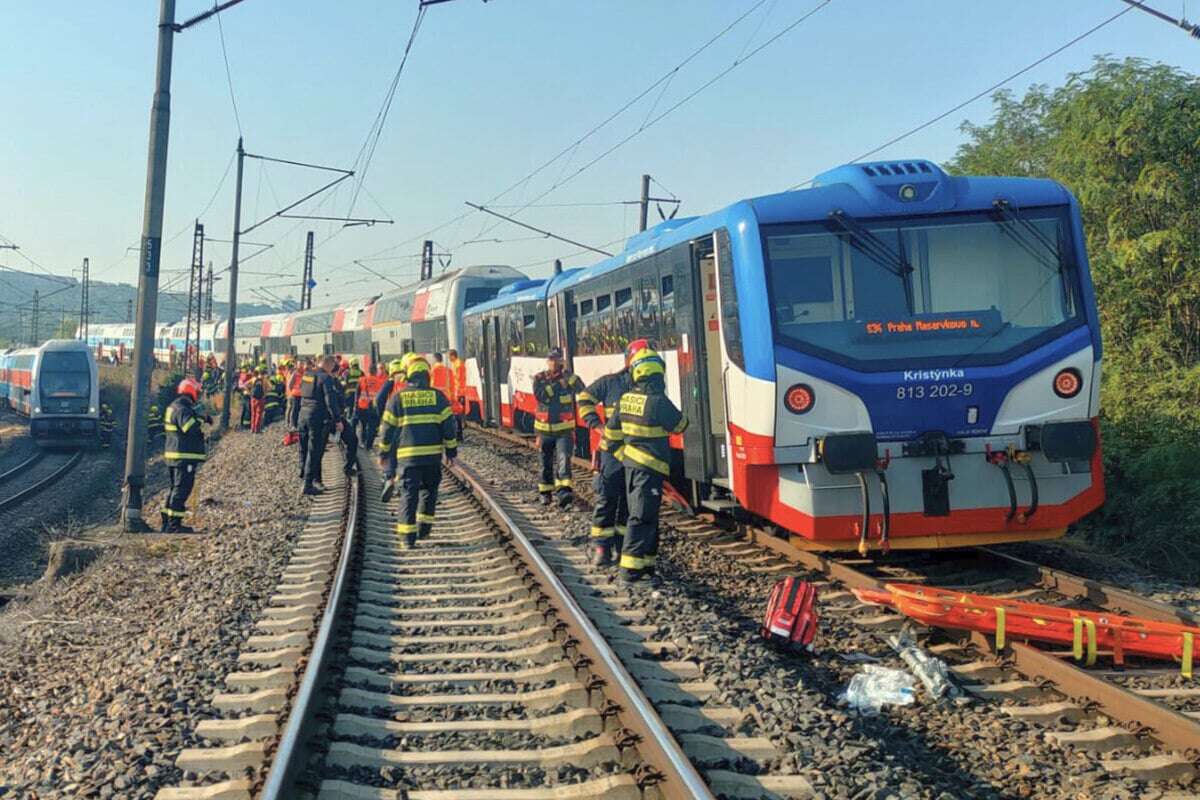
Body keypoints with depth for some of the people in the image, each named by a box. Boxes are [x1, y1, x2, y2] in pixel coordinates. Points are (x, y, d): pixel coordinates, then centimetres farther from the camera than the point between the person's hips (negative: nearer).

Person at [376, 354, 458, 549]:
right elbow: (448, 424, 2)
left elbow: (387, 427, 4)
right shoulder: (437, 396, 2)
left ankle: (407, 535, -3)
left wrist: (383, 452, 14)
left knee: (408, 493, 2)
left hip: (407, 454, -1)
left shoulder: (398, 397, 1)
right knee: (429, 489, 19)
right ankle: (424, 526, 16)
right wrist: (451, 449, 11)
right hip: (433, 453, 1)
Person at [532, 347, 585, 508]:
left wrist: (567, 374, -28)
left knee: (563, 458, -18)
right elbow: (539, 395, -18)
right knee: (546, 463, 12)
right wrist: (558, 384, -17)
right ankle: (545, 492, 27)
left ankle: (564, 491, -30)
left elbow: (581, 389, -19)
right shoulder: (539, 378, 1)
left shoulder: (568, 377, -1)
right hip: (545, 429, 2)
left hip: (564, 429, -2)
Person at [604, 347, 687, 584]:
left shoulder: (624, 400, 3)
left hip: (630, 464, 7)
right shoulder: (658, 401, -18)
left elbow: (611, 432, 13)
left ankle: (645, 562, 22)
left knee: (639, 513, 16)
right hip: (650, 467, -7)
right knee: (642, 517, -5)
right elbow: (679, 425, -4)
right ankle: (631, 568, -6)